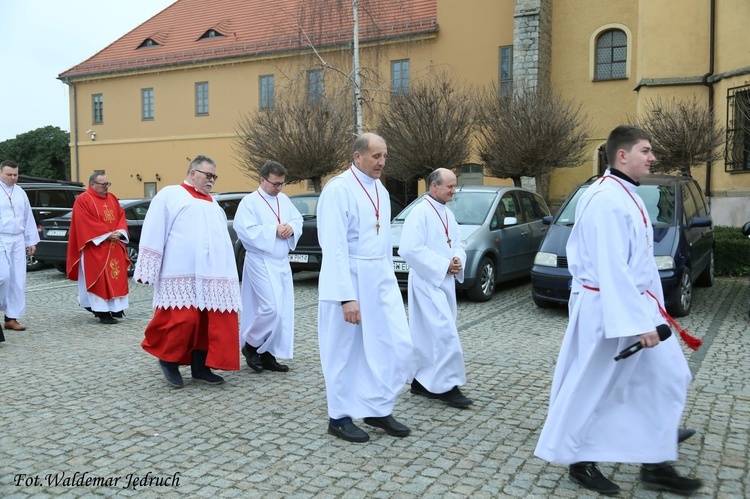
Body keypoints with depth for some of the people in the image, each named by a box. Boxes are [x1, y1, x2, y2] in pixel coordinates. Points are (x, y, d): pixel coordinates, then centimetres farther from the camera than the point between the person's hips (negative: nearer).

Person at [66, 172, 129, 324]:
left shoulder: (112, 198, 14)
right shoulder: (83, 200, -6)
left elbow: (121, 216, 11)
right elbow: (86, 223, -15)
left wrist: (119, 232, -8)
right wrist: (107, 234, -18)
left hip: (115, 247, 7)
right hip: (96, 247, -7)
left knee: (116, 276, 9)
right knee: (100, 279, -6)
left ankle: (115, 307, 20)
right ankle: (102, 311, -3)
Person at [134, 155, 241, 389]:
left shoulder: (213, 204, 23)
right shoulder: (169, 195, 3)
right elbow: (154, 233, -2)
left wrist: (228, 275, 18)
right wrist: (147, 270, -8)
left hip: (212, 275, 6)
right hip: (181, 275, -6)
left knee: (209, 323, 4)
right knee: (181, 320, -10)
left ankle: (200, 368, 15)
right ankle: (169, 361, 14)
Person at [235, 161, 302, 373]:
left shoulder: (284, 200, 12)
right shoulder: (250, 202, -8)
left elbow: (298, 219, 13)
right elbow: (245, 230, -18)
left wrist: (291, 228, -10)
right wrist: (274, 231, -19)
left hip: (282, 263, 7)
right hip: (261, 263, -7)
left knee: (283, 310, 6)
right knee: (271, 308, -15)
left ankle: (268, 354, 16)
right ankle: (251, 345, 8)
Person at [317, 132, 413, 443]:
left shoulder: (381, 190, 11)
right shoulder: (338, 189, -14)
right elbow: (334, 246, -19)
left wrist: (388, 277, 16)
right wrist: (347, 296, -23)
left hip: (381, 280, 8)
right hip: (348, 280, -7)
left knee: (398, 346, 6)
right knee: (345, 352, 5)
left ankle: (379, 409, 24)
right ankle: (340, 418, 23)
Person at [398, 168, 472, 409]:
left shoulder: (448, 213, 14)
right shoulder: (420, 212, -14)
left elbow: (457, 243, 20)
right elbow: (410, 249, -21)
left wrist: (458, 260, -3)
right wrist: (444, 265, -19)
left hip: (445, 282, 9)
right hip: (427, 282, -9)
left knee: (430, 335, 13)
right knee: (445, 334, -10)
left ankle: (422, 382, 23)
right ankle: (447, 386, -2)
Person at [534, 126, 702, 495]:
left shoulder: (625, 195, 13)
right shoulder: (606, 200, -21)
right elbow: (611, 269, -26)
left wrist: (649, 308, 18)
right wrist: (638, 322, -25)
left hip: (632, 304, 11)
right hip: (607, 310, -11)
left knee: (665, 378, 13)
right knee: (591, 387, 3)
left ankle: (655, 465, 24)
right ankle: (579, 461, 22)